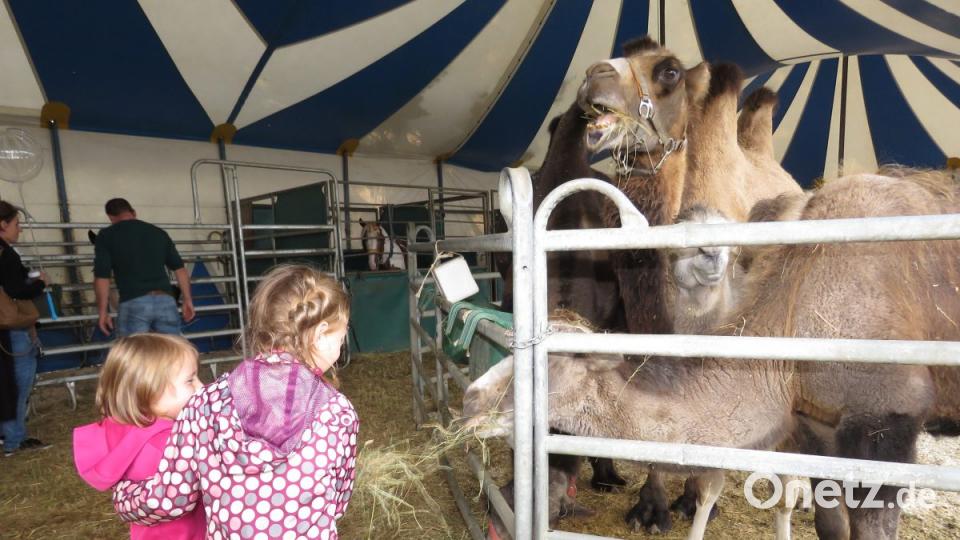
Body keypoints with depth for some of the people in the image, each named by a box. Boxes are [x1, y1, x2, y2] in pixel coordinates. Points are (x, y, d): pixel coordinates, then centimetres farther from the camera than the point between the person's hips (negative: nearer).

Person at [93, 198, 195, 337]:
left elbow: (101, 277, -1)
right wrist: (188, 300, 18)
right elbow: (180, 268, 13)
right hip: (166, 301, 3)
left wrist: (103, 311, 8)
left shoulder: (107, 236, 6)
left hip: (133, 304, -3)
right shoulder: (158, 232, 16)